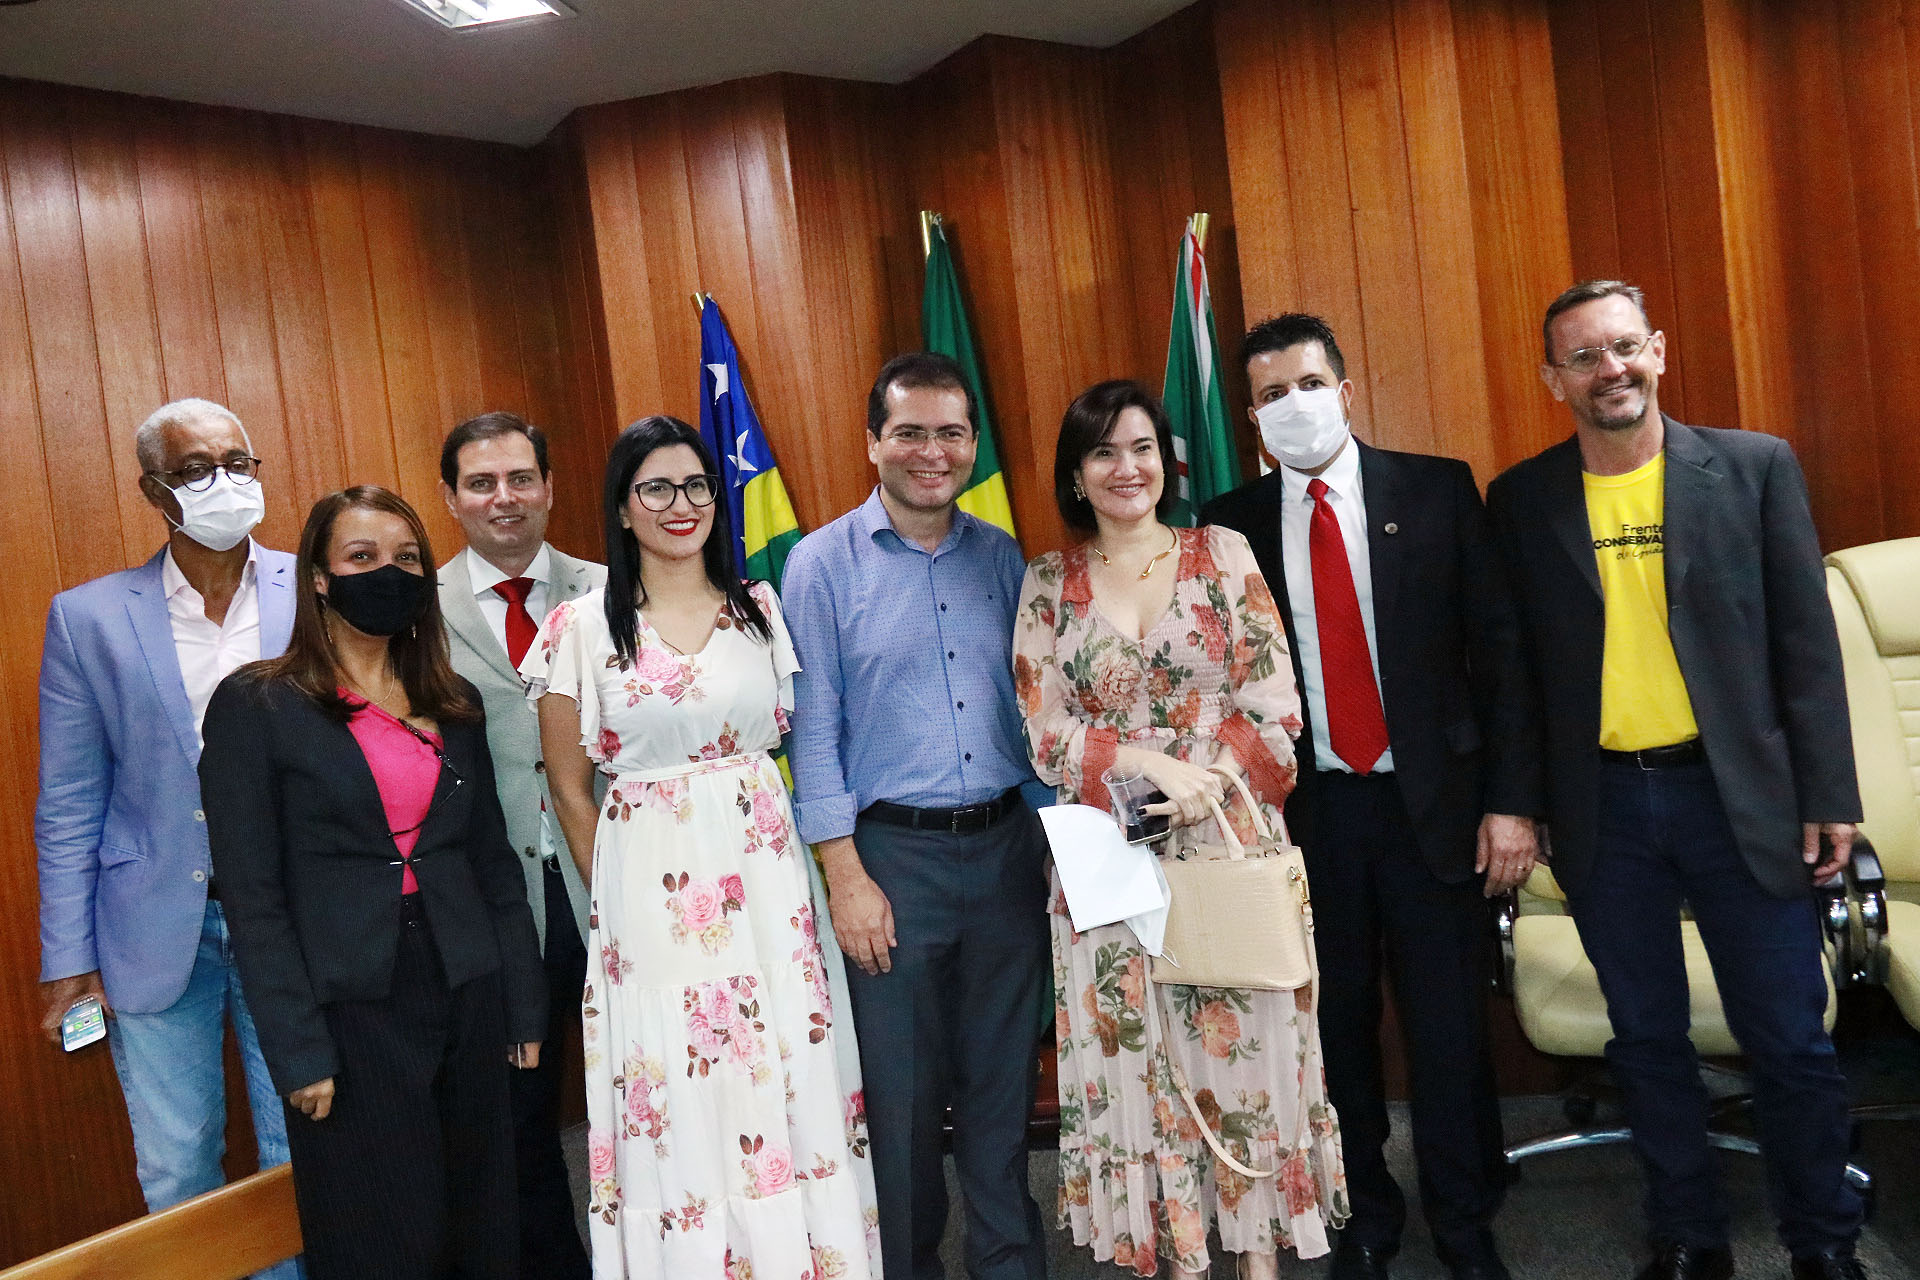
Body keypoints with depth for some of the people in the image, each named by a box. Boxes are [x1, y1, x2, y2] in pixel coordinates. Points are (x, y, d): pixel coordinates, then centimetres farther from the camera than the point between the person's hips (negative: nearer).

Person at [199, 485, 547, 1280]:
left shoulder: (455, 703, 9)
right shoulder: (255, 705, -5)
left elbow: (495, 863, 10)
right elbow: (251, 894, -8)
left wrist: (525, 1006, 7)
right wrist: (298, 1052, -11)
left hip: (466, 999, 4)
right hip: (351, 1012, -4)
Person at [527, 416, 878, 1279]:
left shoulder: (763, 610, 5)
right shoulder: (581, 627, -1)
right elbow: (570, 792, 5)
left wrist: (830, 873, 2)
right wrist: (615, 898, 4)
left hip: (767, 878, 2)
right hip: (648, 890, -2)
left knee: (791, 1082, 7)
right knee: (677, 1104, 6)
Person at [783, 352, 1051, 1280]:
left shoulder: (1001, 558, 7)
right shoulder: (821, 564, -4)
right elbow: (813, 732, -6)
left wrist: (1058, 842, 5)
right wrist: (847, 878, -10)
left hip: (1006, 847, 3)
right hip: (894, 854, -3)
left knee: (1004, 1080, 14)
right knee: (902, 1091, 9)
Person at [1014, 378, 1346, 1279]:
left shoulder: (1224, 554, 3)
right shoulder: (1048, 583, 4)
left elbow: (1276, 710, -2)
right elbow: (1047, 735, -2)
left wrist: (1209, 785, -15)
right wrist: (1158, 763, -15)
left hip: (1229, 843, 0)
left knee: (1245, 1045, 6)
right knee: (1142, 1059, 7)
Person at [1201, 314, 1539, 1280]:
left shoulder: (1437, 490, 0)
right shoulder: (1232, 523, 2)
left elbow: (1498, 645, -1)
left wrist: (1510, 798, -6)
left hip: (1433, 802, -1)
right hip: (1305, 813, 1)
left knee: (1449, 1026, 7)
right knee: (1338, 1026, 13)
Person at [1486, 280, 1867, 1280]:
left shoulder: (1755, 467, -1)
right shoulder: (1521, 500, 1)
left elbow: (1805, 643, -1)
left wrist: (1828, 795, -3)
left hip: (1738, 795, -1)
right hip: (1602, 810, 1)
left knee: (1788, 1039, 7)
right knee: (1646, 1039, 13)